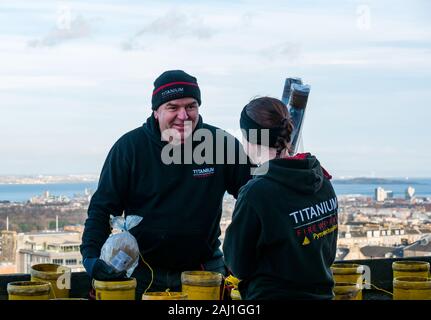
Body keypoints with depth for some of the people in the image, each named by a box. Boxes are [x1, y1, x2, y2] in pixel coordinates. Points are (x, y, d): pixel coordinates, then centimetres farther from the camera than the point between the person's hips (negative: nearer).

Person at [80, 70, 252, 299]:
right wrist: (91, 253, -18)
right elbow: (102, 207, -3)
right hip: (143, 272, -1)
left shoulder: (221, 144, -5)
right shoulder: (130, 147, -7)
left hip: (204, 269, 1)